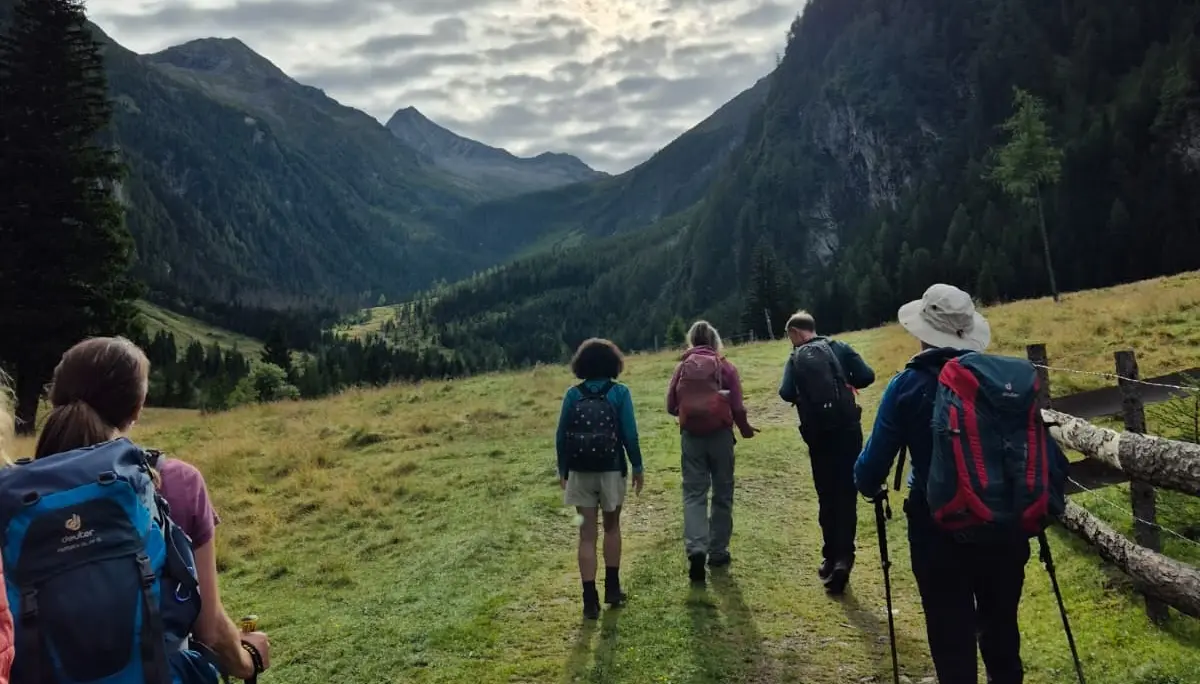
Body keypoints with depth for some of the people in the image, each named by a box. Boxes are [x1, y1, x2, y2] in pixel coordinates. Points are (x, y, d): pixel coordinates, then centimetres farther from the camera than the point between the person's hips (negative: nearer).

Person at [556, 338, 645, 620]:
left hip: (580, 470, 1)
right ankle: (612, 588, 25)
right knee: (612, 526, 19)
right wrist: (637, 467, 3)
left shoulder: (573, 394, -1)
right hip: (611, 468, -1)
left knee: (587, 532, 5)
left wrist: (562, 469, 9)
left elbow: (561, 435, -1)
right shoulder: (619, 392, -6)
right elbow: (630, 433, -8)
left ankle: (590, 599, 4)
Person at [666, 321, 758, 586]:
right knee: (722, 493, 12)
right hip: (720, 434, -1)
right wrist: (745, 429, 16)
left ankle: (695, 549, -16)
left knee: (694, 493, 2)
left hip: (691, 436, 1)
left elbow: (671, 407, 6)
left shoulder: (682, 367, 5)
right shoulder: (726, 367, 0)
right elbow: (737, 407, -3)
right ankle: (717, 552, 17)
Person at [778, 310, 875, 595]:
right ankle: (843, 557, -10)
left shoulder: (796, 358, 2)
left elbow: (787, 394, -11)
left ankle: (831, 557, 19)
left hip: (817, 434, 0)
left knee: (827, 496, 13)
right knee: (846, 494, 2)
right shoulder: (839, 347, 4)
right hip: (847, 429, 0)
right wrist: (845, 383, 15)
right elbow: (866, 376, -4)